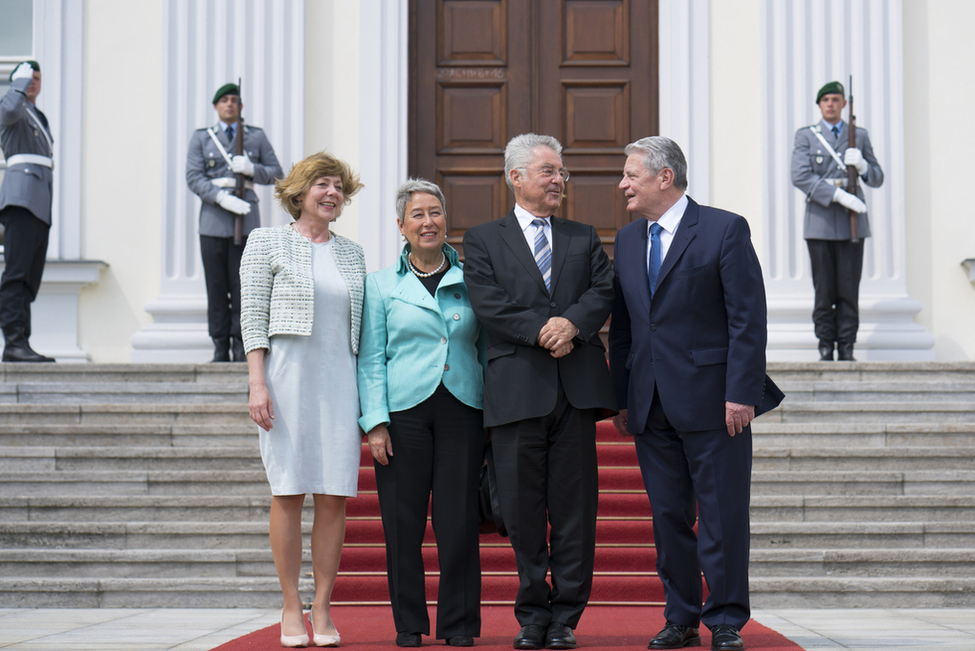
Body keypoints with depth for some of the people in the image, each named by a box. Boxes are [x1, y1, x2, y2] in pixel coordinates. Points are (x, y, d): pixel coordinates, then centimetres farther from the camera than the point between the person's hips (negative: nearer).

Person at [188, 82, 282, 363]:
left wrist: (251, 168, -9)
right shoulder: (201, 137, 11)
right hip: (213, 221, 0)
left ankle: (241, 348, 0)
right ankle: (220, 348, 3)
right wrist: (222, 197, -14)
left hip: (246, 219, 0)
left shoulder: (256, 136, 13)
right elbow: (193, 177, 1)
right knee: (216, 286, -2)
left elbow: (276, 173, 12)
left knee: (243, 286, -4)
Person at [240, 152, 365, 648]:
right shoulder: (267, 243, 5)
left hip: (340, 381, 4)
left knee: (334, 495, -1)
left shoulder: (352, 253, 16)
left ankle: (322, 609, 6)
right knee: (288, 492, -3)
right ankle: (290, 608, 5)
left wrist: (367, 392, 11)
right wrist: (257, 383, -10)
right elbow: (253, 317, -1)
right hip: (287, 376, -3)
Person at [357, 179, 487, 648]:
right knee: (403, 521, 0)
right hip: (404, 411, -1)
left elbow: (487, 349, 13)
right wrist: (376, 422, -5)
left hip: (462, 410, 1)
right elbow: (371, 359, 5)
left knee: (459, 519, -1)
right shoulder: (381, 284, 8)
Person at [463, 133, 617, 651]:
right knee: (522, 510, 2)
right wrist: (541, 330, -15)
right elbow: (488, 303, -4)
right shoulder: (482, 240, 10)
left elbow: (604, 291, 4)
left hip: (577, 386, 2)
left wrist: (572, 323, -15)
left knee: (574, 507, 1)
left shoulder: (584, 238, 19)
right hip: (517, 388, -2)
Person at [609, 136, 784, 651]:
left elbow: (748, 318, -9)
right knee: (668, 517, 10)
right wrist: (621, 399, 10)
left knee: (722, 517, -1)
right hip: (650, 405, 6)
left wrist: (741, 393, -15)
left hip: (713, 401, -5)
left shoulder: (724, 230, -5)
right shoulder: (626, 240, 14)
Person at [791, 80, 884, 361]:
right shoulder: (805, 136, 8)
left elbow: (877, 179, 16)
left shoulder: (860, 136, 15)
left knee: (849, 289, -1)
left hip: (852, 222, 2)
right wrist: (838, 194, -17)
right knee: (824, 290, -2)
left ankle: (847, 348, 4)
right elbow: (800, 177, -6)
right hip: (820, 222, -2)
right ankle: (825, 348, 4)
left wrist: (863, 165, -8)